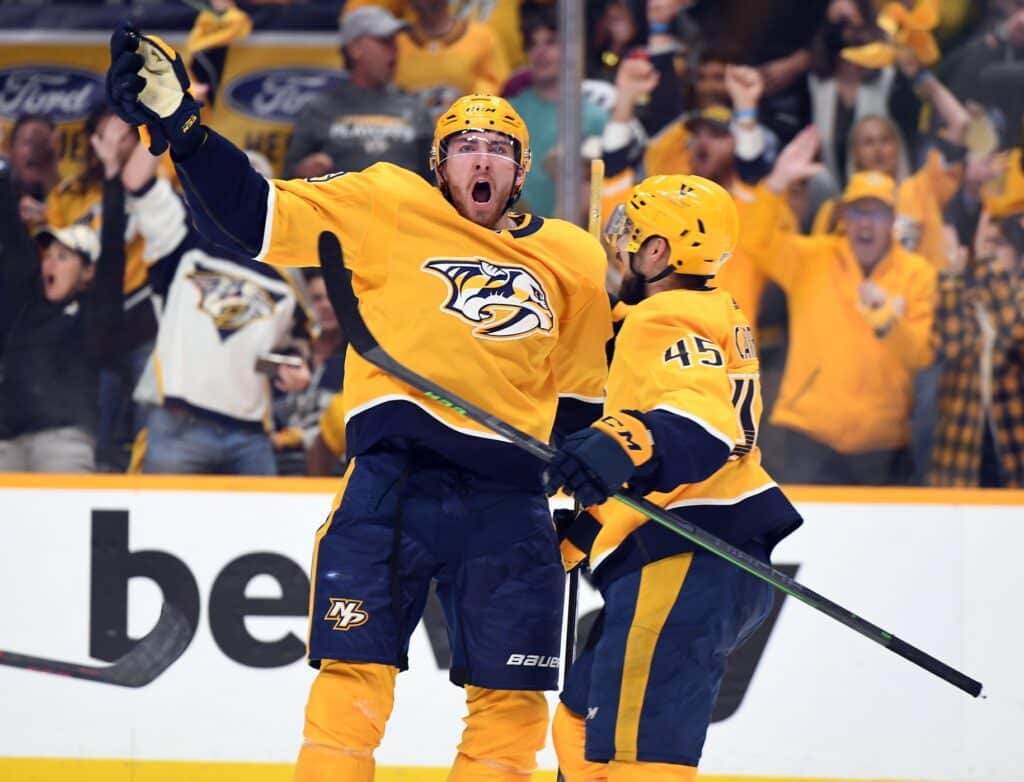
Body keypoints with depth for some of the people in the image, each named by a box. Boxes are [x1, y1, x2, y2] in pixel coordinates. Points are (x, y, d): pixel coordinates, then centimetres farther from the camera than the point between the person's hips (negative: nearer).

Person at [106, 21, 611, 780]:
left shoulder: (574, 259, 13)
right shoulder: (388, 207, 4)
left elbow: (581, 393, 23)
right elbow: (257, 215, -2)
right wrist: (178, 125, -12)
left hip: (506, 498, 3)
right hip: (391, 478, -3)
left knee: (511, 702, 4)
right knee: (356, 674, -7)